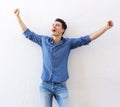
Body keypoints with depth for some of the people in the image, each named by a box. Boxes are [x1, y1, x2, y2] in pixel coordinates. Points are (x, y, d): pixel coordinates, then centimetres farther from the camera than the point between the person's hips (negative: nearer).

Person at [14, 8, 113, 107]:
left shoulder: (68, 42, -1)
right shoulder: (44, 40, 3)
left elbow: (86, 39, -3)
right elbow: (28, 33, 11)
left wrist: (106, 27, -7)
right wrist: (18, 16, 12)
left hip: (61, 86, -1)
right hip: (45, 85, 1)